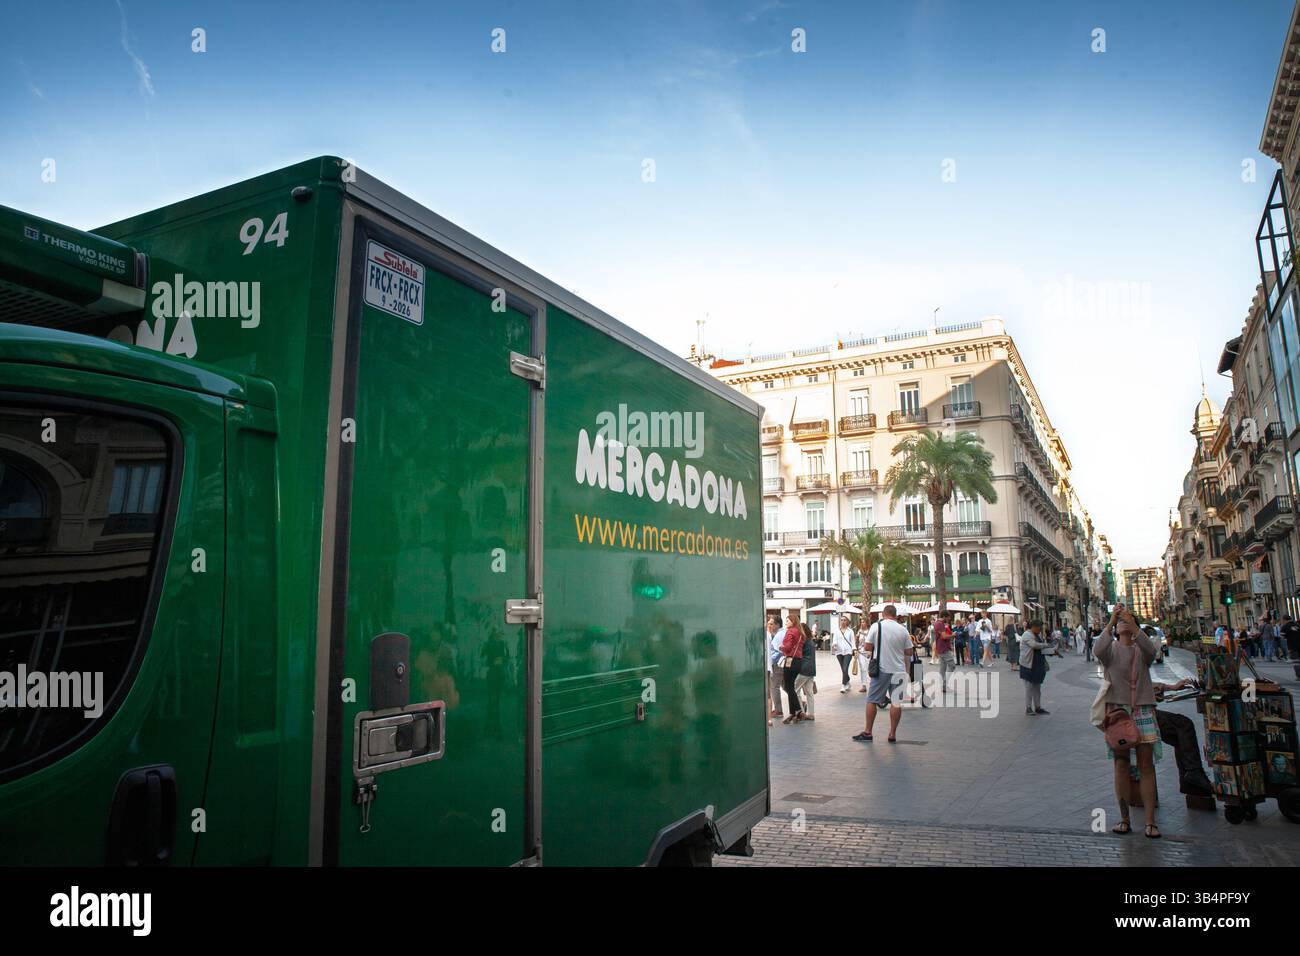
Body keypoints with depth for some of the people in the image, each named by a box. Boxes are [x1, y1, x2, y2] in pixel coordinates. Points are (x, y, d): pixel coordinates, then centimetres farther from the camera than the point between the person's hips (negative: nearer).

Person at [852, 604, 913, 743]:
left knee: (872, 700, 6)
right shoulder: (903, 630, 1)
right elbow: (909, 652, 4)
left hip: (881, 669, -2)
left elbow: (867, 647, -4)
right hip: (898, 670, 2)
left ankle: (867, 732, 9)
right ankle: (892, 734, 9)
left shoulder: (876, 626, -5)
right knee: (896, 702, 7)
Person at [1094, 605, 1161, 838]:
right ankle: (1124, 819, 9)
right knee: (1121, 765, 2)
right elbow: (1099, 650, -18)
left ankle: (1150, 822, 4)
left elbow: (1151, 651, -16)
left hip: (1143, 711, 1)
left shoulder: (1141, 650, 9)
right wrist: (1111, 621, -26)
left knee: (1146, 766, 0)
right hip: (1117, 710, -1)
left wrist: (1133, 626, -27)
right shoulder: (1111, 649, 7)